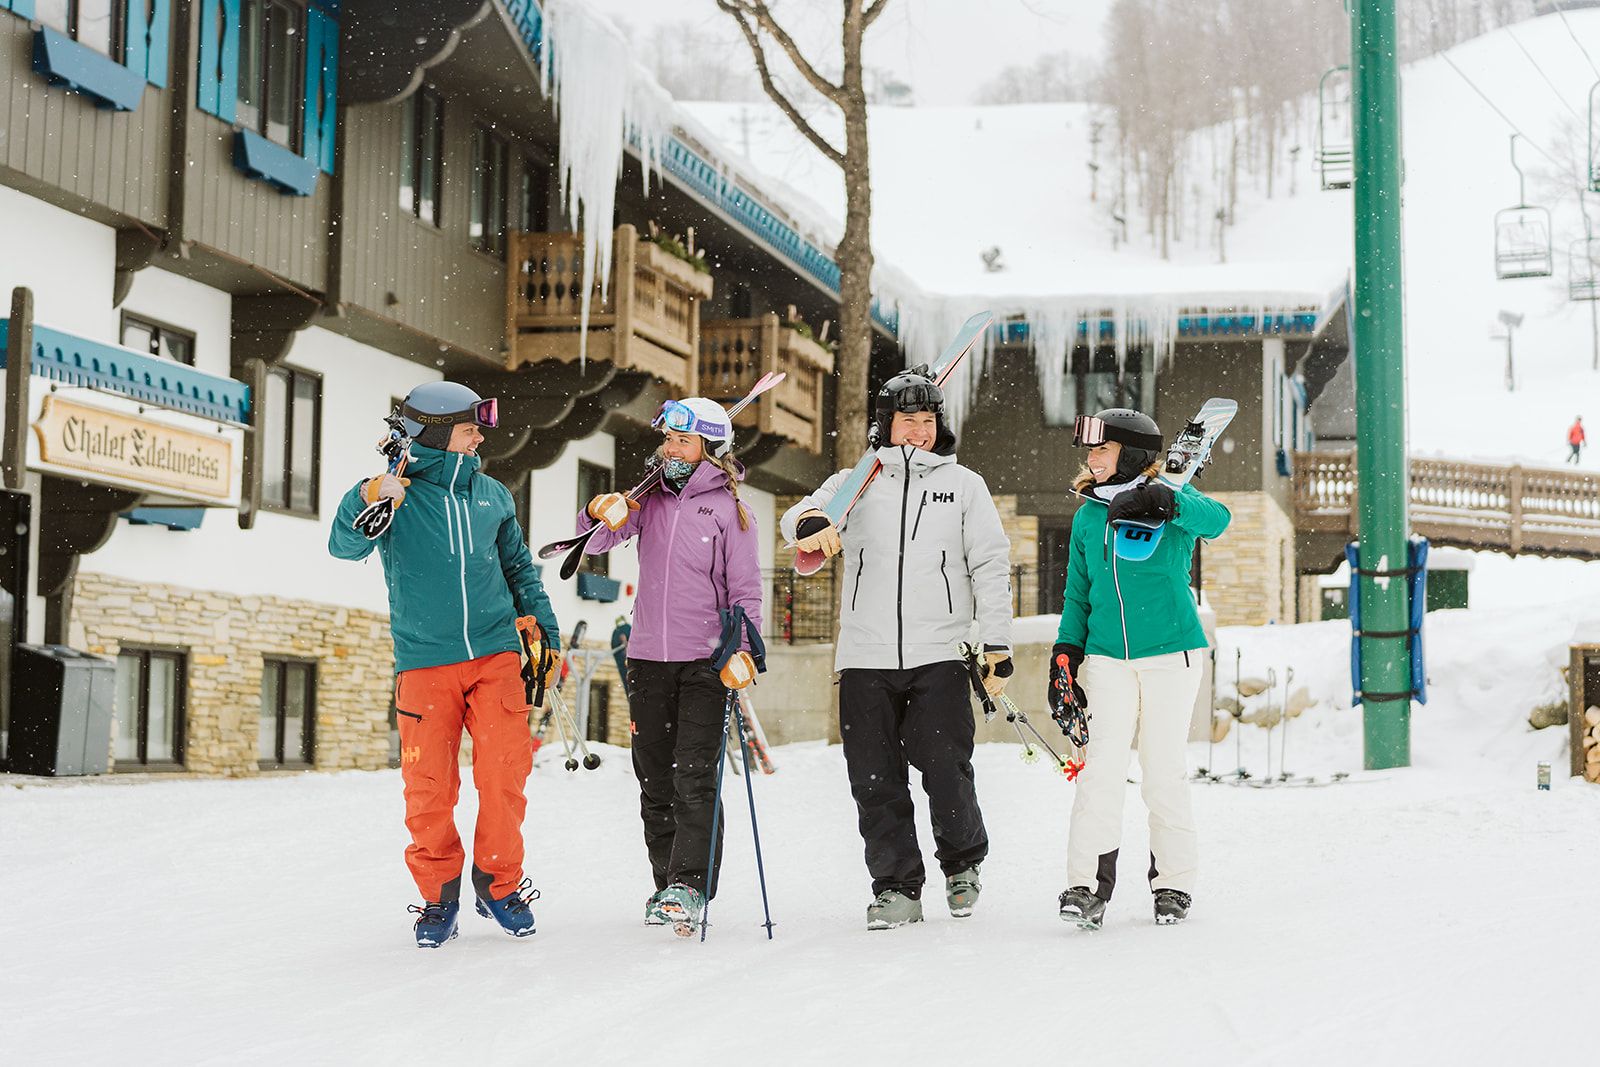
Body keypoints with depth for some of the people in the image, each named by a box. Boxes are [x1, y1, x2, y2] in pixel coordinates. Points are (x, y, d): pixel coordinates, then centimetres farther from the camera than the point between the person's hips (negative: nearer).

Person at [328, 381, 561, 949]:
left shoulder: (491, 495, 11)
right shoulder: (398, 493, -1)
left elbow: (519, 568, 21)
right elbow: (345, 546, -15)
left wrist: (547, 633, 18)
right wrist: (367, 500, -33)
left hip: (495, 653, 3)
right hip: (425, 661, -3)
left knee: (505, 772, -4)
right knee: (428, 785, -2)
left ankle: (500, 882, 14)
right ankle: (438, 892, 15)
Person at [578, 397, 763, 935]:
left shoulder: (731, 510, 0)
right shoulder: (649, 499, 10)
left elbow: (745, 592, -1)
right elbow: (596, 542, 8)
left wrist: (740, 648, -15)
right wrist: (601, 516, -14)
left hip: (705, 660, -4)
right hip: (647, 658, 4)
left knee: (694, 777, -12)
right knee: (654, 780, 9)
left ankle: (690, 887, -13)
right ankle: (667, 880, 18)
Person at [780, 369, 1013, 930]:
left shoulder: (964, 485, 13)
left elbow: (990, 566, 11)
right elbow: (799, 516, 0)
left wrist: (997, 644, 2)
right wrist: (811, 522, -25)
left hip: (940, 653, -1)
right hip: (866, 655, 1)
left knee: (946, 769, -8)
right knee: (875, 779, 0)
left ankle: (962, 863, 19)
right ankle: (896, 887, 12)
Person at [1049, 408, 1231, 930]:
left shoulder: (1171, 501, -3)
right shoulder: (1087, 516, 11)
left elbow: (1216, 520, -24)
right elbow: (1078, 594, 17)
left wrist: (1165, 501, -38)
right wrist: (1066, 652, 7)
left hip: (1171, 653, -3)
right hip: (1107, 658, 3)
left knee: (1164, 771, 2)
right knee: (1102, 768, -7)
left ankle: (1173, 882, 15)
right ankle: (1088, 885, -6)